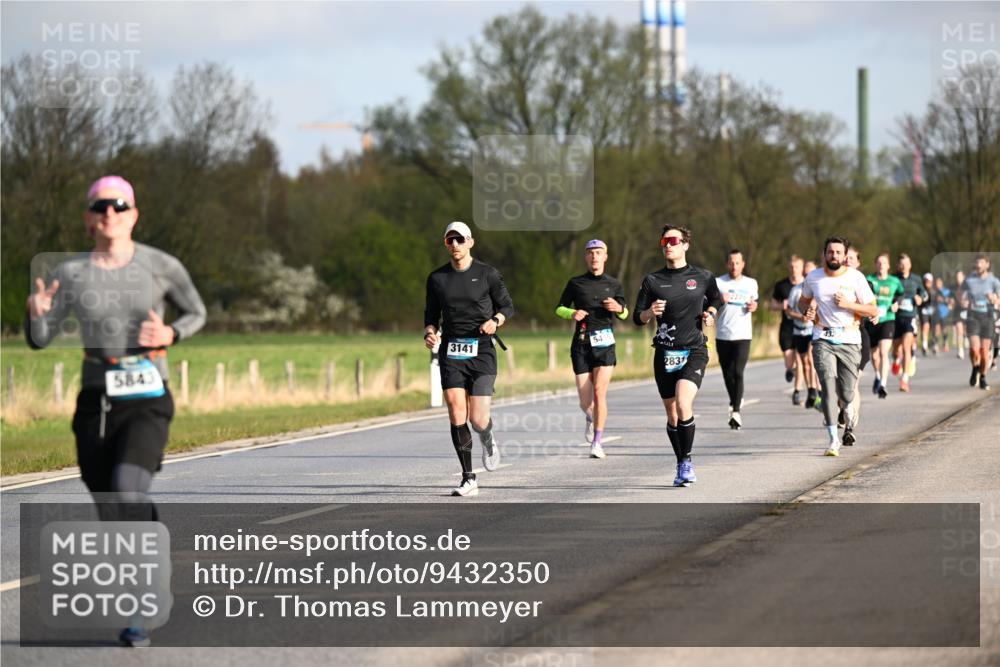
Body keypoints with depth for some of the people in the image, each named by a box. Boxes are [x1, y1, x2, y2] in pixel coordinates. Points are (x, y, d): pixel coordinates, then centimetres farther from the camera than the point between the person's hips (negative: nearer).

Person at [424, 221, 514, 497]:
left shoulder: (488, 274, 1)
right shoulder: (437, 278, 8)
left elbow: (507, 306, 9)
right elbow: (431, 315, 15)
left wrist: (495, 321, -12)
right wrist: (430, 333, -6)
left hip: (481, 352, -2)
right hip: (450, 353, 2)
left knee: (478, 419, -9)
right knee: (457, 416, -9)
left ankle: (488, 440, 29)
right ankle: (468, 479, -2)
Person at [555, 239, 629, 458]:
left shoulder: (613, 284, 11)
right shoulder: (576, 283, 8)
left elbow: (625, 314, 18)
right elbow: (559, 308, 14)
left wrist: (619, 308, -6)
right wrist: (572, 314, -8)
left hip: (605, 343, 0)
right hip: (581, 343, 0)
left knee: (599, 392, -16)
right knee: (585, 401, -1)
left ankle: (597, 442, -11)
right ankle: (591, 419, 36)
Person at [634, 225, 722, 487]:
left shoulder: (703, 277, 4)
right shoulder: (652, 280, 5)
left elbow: (716, 299, 23)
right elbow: (637, 318, 6)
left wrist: (710, 314, 3)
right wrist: (650, 312, -15)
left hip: (694, 351, -2)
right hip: (665, 354, 2)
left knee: (683, 404, -23)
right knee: (672, 415, 6)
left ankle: (687, 461, -13)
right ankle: (682, 465, 22)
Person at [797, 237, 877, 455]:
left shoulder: (855, 277, -3)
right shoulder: (814, 277, 4)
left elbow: (873, 310, -2)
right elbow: (803, 300, 22)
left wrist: (848, 304, -16)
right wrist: (806, 311, -1)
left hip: (849, 339, -1)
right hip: (823, 339, 1)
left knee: (846, 393, -1)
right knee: (828, 386, -15)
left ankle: (849, 413, 37)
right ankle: (833, 439, -13)